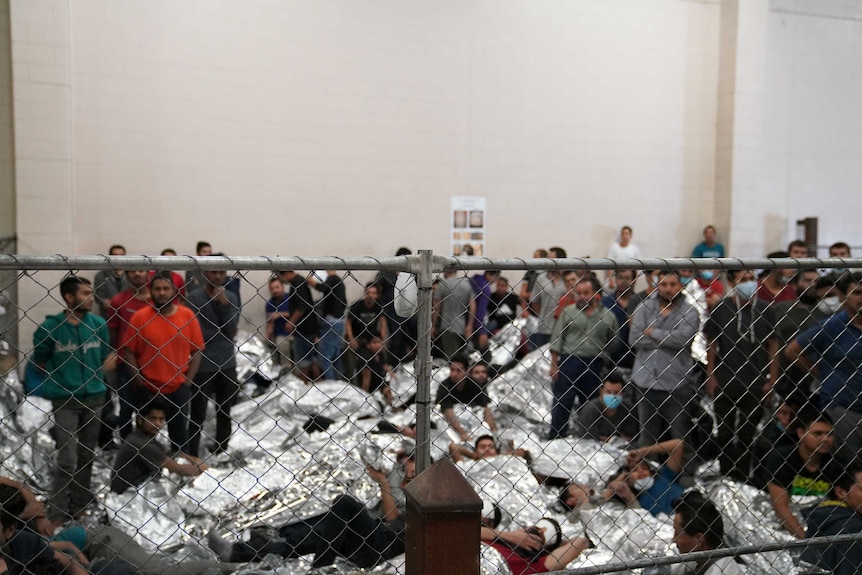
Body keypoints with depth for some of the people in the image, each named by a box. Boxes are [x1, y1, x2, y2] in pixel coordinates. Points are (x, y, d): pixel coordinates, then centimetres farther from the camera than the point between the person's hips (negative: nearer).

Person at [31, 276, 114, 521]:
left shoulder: (99, 324, -1)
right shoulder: (50, 327, -11)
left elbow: (108, 354, 13)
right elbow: (39, 360, 3)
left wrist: (96, 375, -1)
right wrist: (60, 380, 1)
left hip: (94, 397, 4)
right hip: (65, 400, -4)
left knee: (86, 455, 13)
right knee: (67, 459, -6)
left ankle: (79, 506, 28)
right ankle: (59, 513, 8)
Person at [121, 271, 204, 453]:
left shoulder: (187, 315, -4)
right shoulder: (139, 317, -5)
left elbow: (197, 350, -1)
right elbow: (128, 350, -3)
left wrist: (188, 380, -6)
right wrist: (138, 378, -10)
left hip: (179, 388, 0)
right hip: (147, 389, 0)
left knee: (179, 433, 12)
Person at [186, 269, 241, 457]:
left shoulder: (231, 298, 3)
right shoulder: (193, 298, -10)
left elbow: (231, 331, -6)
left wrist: (224, 305, -14)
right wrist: (221, 332, -8)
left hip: (227, 364, 4)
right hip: (202, 365, -4)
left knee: (225, 412, 15)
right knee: (198, 415, 2)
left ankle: (221, 451, 30)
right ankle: (193, 455, 13)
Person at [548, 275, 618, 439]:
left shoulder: (608, 316, 5)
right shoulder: (568, 312, 2)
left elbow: (614, 345, 10)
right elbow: (556, 338, 2)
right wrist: (554, 364, -3)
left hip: (595, 365, 1)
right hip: (569, 362, -1)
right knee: (563, 401, 0)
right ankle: (555, 438, 7)